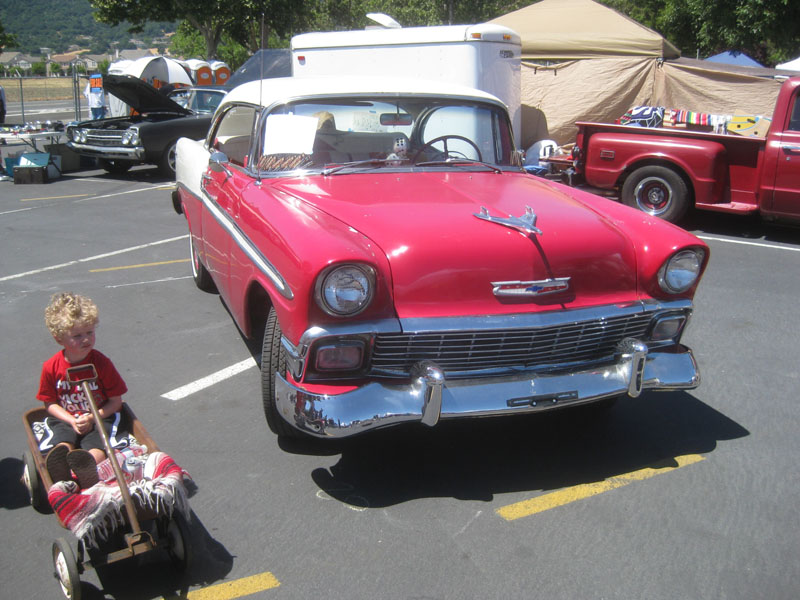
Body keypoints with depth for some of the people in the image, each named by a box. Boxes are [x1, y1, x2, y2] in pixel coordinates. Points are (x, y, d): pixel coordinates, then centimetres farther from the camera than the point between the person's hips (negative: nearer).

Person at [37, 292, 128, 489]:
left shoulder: (101, 363, -5)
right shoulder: (51, 367, -1)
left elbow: (116, 401, -1)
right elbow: (50, 403, 7)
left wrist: (93, 418, -16)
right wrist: (72, 421, -10)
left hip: (99, 418, -1)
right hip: (66, 420, 1)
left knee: (97, 447, -35)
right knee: (62, 445, -33)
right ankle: (61, 473, -62)